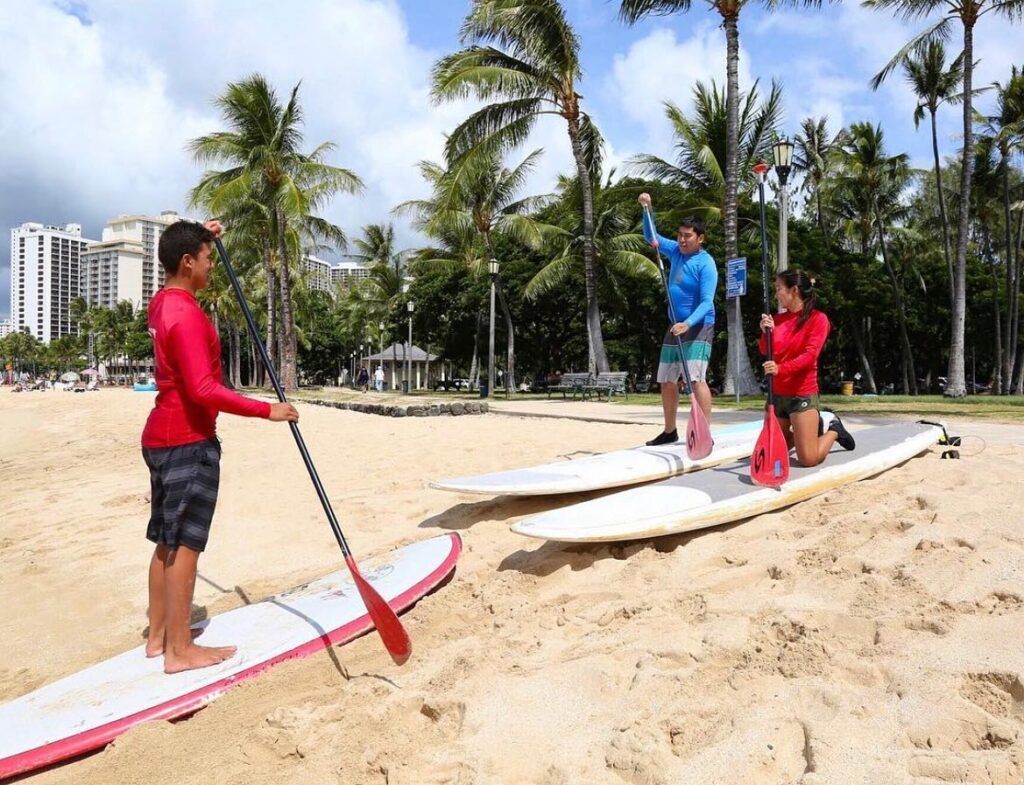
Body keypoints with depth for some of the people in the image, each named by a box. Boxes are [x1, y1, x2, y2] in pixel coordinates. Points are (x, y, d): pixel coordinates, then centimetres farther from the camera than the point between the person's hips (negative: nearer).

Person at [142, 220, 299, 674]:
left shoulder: (163, 301, 10)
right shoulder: (187, 315, -20)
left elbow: (182, 262, 38)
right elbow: (204, 390, -28)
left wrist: (202, 236, 30)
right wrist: (268, 410, -24)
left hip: (162, 437, 10)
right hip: (189, 441, -10)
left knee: (167, 542, 14)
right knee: (184, 545, -4)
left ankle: (158, 636, 24)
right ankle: (180, 650, 4)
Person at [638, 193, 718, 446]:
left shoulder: (706, 264, -14)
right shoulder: (676, 251, 6)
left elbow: (707, 303, -22)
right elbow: (651, 237, 20)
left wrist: (688, 323, -38)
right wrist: (648, 208, 6)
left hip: (698, 326, -8)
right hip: (675, 327, 8)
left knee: (696, 378, -21)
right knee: (667, 382, 11)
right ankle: (669, 431, 24)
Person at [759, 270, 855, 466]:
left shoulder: (817, 318, -8)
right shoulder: (778, 319, 8)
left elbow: (810, 355, -19)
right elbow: (765, 352, 3)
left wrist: (780, 369, -34)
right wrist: (766, 332, -16)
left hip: (802, 394, -6)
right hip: (777, 394, 6)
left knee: (809, 459, -8)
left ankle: (833, 428, 22)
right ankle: (817, 425, 33)